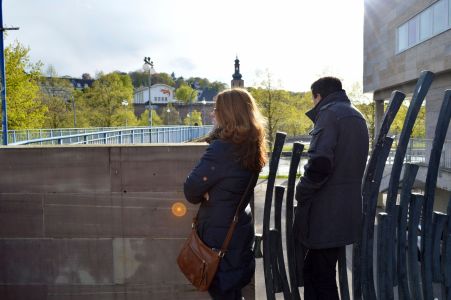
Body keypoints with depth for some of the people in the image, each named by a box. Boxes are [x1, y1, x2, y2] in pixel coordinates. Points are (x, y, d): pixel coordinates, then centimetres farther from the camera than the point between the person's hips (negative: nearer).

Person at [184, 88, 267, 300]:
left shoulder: (222, 148, -24)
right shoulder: (252, 146, 1)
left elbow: (191, 190, -19)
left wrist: (204, 195, 0)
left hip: (219, 236, -7)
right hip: (240, 230, 8)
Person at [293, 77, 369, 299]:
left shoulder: (329, 113, -12)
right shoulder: (357, 116, 17)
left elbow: (319, 163, -26)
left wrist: (301, 192, -11)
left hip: (325, 214, -9)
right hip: (347, 211, 9)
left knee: (321, 280, 2)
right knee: (313, 271, 20)